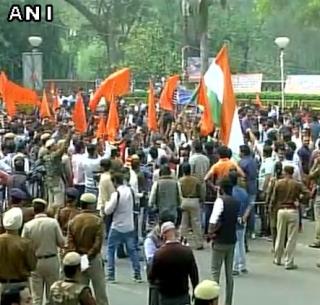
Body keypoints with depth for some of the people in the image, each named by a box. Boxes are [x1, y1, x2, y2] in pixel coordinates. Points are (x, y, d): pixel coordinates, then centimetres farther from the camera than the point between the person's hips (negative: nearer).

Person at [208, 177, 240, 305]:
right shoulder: (236, 202, 8)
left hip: (220, 241, -6)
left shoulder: (221, 200, -14)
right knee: (229, 273, 10)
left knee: (215, 272, 1)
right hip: (232, 240, 6)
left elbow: (213, 221, -22)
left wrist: (211, 232, -7)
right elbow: (237, 220, 12)